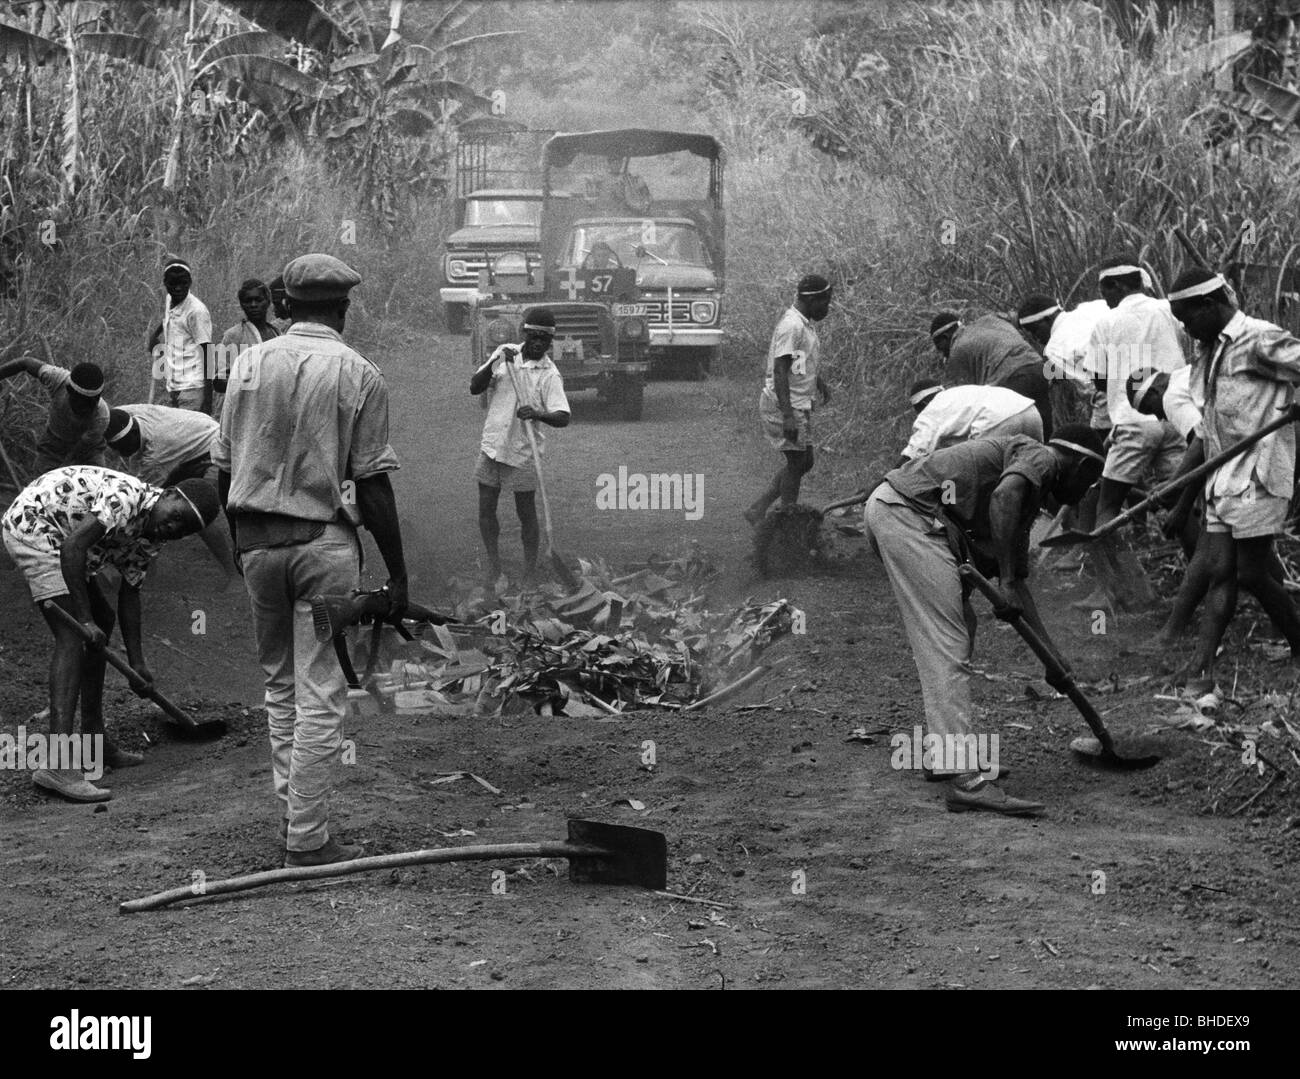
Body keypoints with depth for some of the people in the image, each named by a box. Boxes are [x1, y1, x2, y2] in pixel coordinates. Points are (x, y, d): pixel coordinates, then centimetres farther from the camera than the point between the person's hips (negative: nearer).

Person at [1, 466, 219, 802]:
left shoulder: (149, 538, 7)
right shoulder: (125, 497, -24)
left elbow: (129, 593, 12)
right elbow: (72, 547, -29)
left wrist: (136, 662, 9)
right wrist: (85, 619, -25)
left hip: (50, 534, 11)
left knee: (103, 620, 19)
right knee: (73, 636, -19)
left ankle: (93, 740, 25)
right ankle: (57, 764, -28)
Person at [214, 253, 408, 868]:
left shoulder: (249, 363, 5)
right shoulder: (358, 375, -6)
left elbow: (223, 465, 8)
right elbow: (371, 481, -8)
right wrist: (397, 569, -3)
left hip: (256, 541, 4)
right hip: (324, 544, -4)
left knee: (279, 685, 17)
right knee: (319, 696, 0)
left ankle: (291, 815, 21)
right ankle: (307, 840, 1)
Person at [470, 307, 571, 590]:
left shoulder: (549, 375, -9)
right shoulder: (506, 354, 2)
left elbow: (562, 417, -19)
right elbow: (475, 388, 1)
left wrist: (537, 414, -38)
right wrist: (495, 365, -15)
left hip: (522, 451, -3)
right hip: (492, 444, 4)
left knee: (526, 512, 3)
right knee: (486, 508, 7)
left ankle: (530, 572, 14)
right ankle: (493, 564, 21)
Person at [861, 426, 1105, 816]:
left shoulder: (1030, 496, 28)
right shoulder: (1040, 456, 1)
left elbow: (1017, 579, 32)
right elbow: (1004, 495, -22)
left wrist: (1051, 653, 34)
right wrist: (1006, 582, -18)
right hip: (907, 510, -10)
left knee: (955, 635, 21)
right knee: (946, 646, -12)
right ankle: (966, 779, -15)